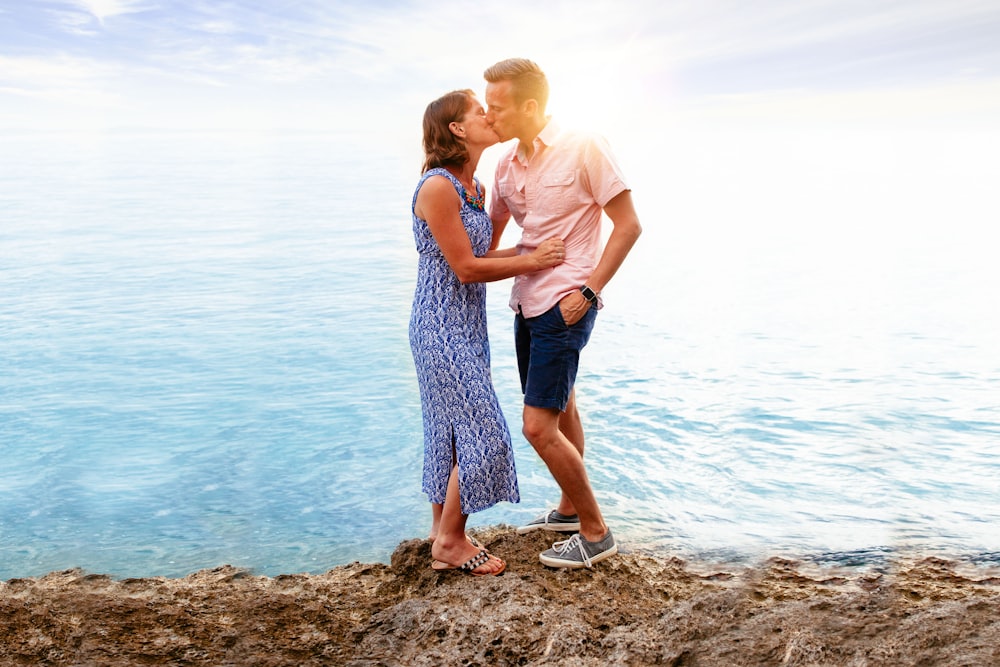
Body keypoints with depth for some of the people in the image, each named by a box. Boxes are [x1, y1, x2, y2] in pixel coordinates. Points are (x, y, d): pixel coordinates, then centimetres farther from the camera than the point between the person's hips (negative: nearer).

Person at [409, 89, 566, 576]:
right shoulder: (438, 187, -19)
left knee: (452, 430, 15)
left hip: (466, 326, 9)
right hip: (443, 328, -9)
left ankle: (443, 531, 28)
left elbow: (478, 256, 9)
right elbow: (465, 267, -18)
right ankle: (450, 541, 10)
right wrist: (532, 262, -11)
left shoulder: (474, 187, 10)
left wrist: (533, 249, 1)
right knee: (482, 433, -5)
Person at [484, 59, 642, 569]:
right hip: (527, 301, 8)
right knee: (562, 411, 21)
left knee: (539, 426, -10)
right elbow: (488, 238, 17)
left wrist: (588, 289, -15)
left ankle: (595, 532, 6)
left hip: (565, 306, -8)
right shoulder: (506, 165, 6)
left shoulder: (584, 149, -13)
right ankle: (569, 510, 38)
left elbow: (628, 226, -10)